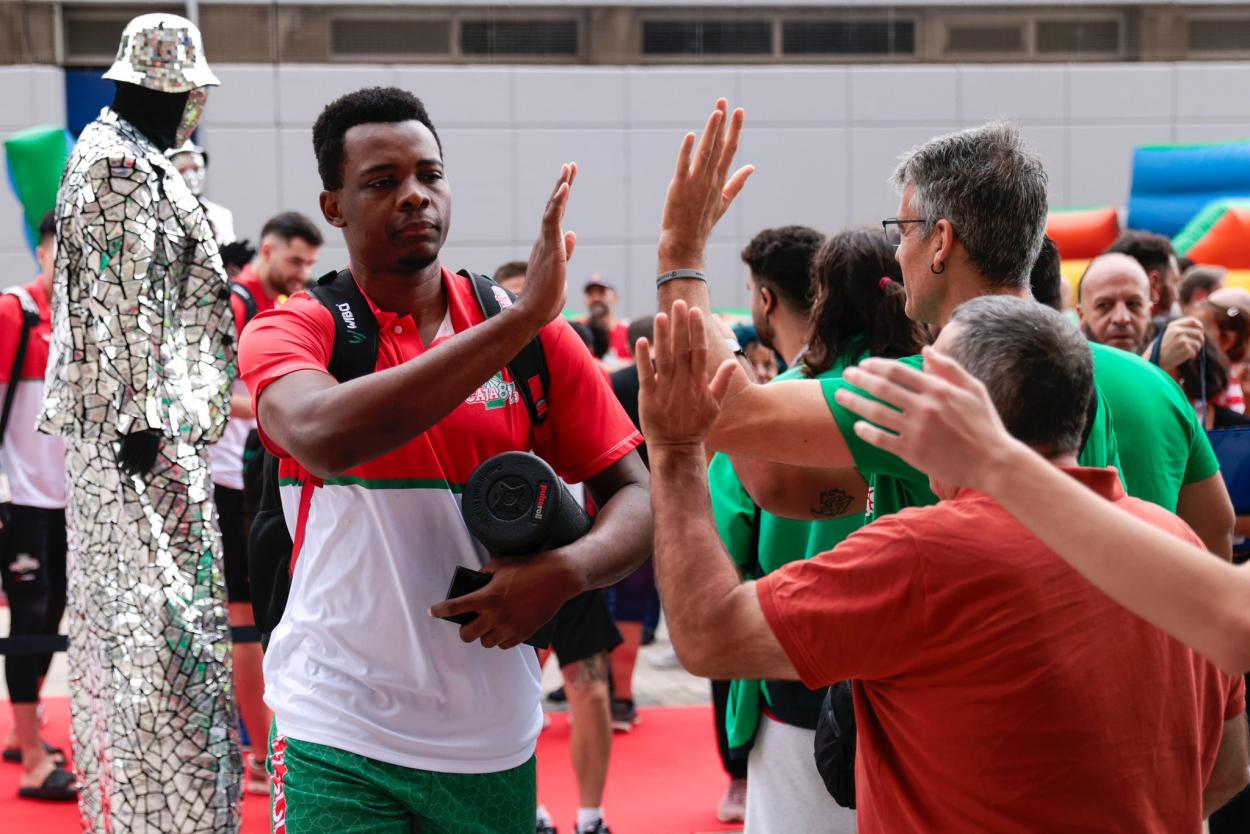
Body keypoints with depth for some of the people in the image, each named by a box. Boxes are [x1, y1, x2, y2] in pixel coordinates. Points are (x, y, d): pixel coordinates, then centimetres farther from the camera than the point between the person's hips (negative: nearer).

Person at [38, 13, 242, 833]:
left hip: (110, 420, 10)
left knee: (120, 596, 15)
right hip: (140, 417, -10)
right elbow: (125, 301, -20)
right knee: (162, 605, -6)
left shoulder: (115, 153, 16)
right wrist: (141, 418, -22)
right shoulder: (126, 166, -14)